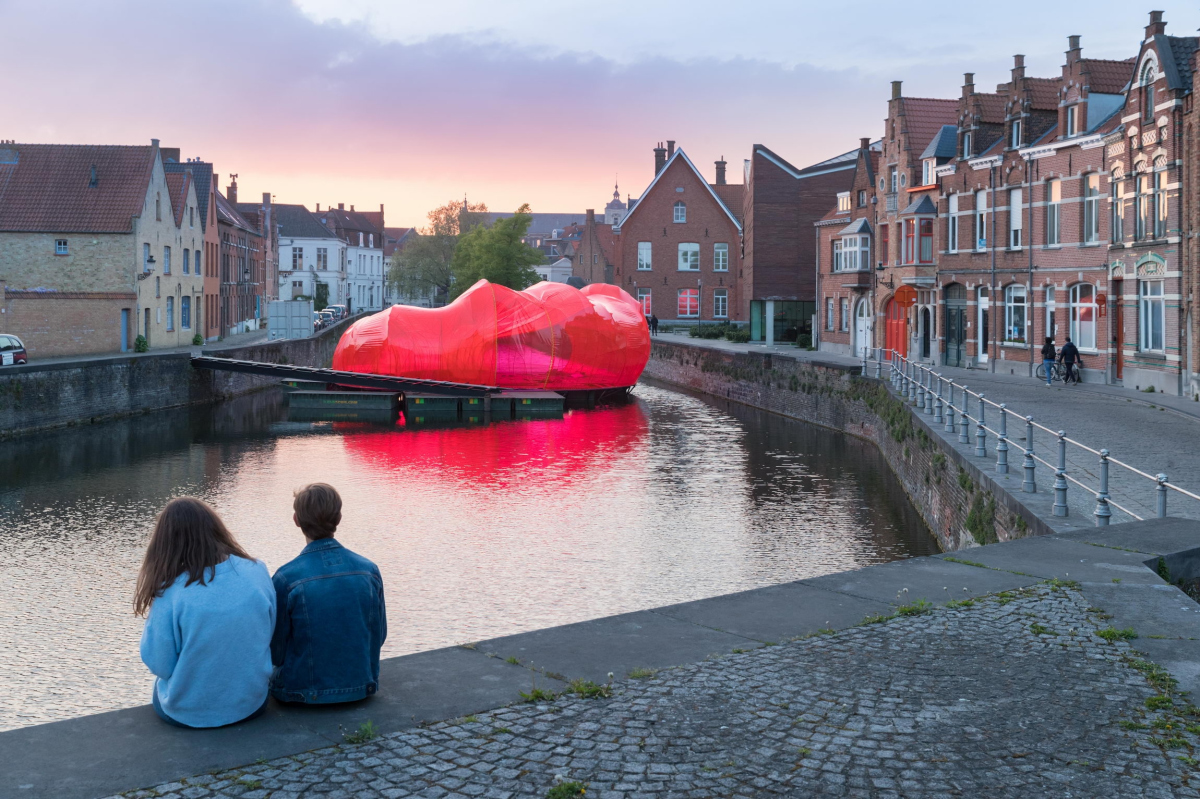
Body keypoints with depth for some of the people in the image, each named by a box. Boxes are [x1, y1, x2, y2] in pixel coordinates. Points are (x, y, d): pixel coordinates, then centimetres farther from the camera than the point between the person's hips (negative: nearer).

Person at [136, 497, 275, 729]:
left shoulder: (172, 591, -21)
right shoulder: (257, 572, -11)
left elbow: (160, 665, -14)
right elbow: (268, 637, 2)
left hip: (188, 714, -2)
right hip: (251, 705, 3)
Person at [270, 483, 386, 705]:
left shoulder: (286, 578, -18)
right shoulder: (369, 570, -8)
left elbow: (276, 651, -8)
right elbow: (379, 635, 4)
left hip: (305, 692, -4)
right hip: (362, 686, 4)